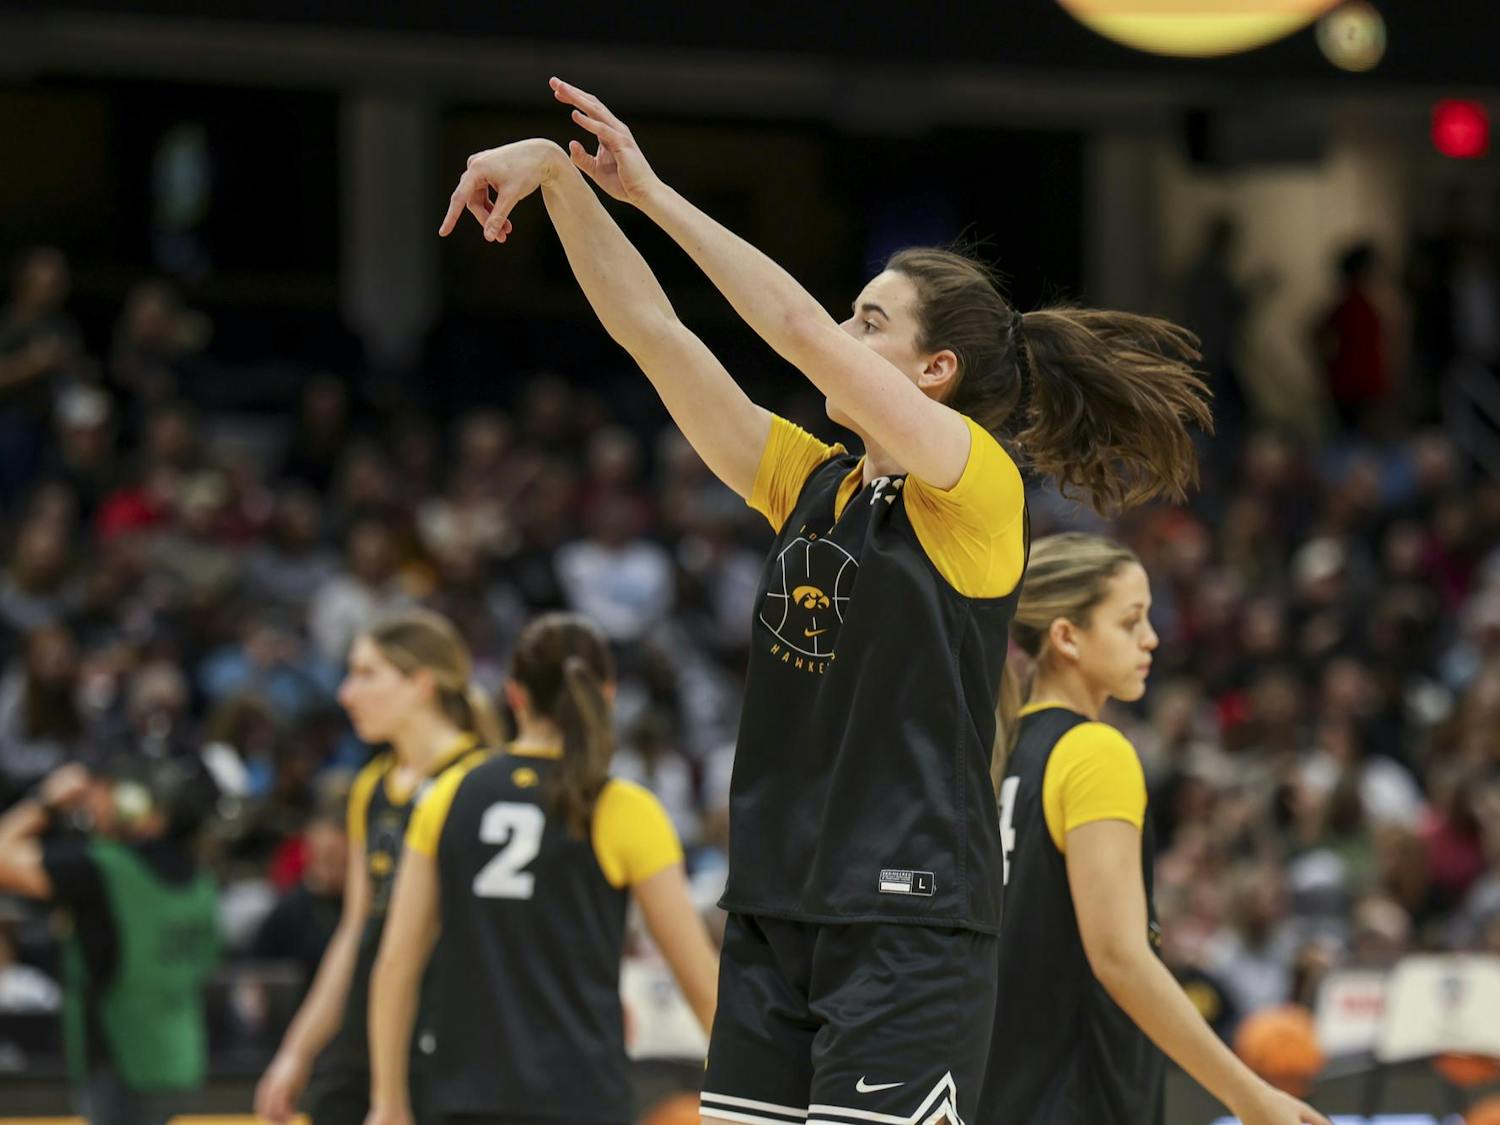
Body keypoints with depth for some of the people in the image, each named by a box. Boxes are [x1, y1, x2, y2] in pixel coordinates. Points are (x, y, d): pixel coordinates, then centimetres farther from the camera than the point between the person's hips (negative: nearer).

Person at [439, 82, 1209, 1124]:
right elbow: (652, 329, 9)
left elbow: (798, 327, -16)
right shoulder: (810, 483, 13)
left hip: (909, 926, -7)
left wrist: (651, 191, -9)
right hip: (775, 913, 7)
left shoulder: (976, 485, -7)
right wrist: (557, 177, 0)